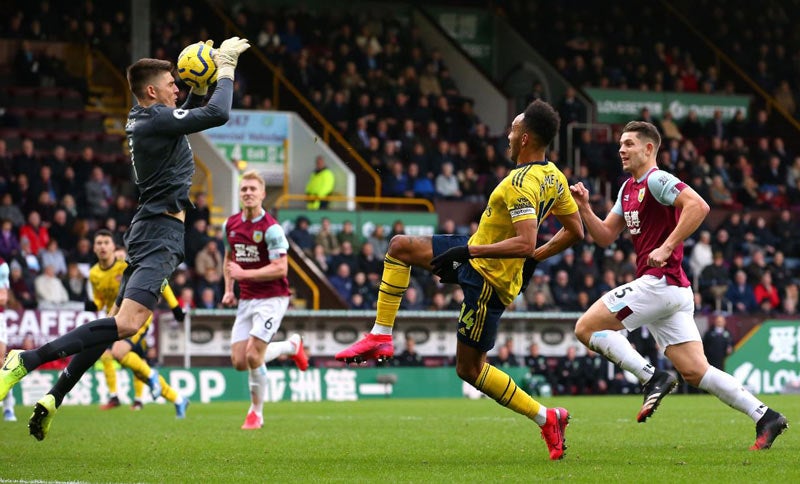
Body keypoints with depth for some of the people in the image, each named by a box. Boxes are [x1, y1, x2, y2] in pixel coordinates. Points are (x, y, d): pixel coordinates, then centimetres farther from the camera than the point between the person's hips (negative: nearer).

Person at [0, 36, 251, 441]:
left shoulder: (142, 119, 14)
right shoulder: (156, 119, -14)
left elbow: (192, 112, 32)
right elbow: (217, 114, -20)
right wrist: (225, 69, -7)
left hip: (150, 229, 10)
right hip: (160, 230, -10)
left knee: (120, 322, 15)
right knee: (127, 323, -22)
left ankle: (54, 399, 12)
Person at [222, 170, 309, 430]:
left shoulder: (271, 228, -15)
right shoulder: (231, 224, 6)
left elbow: (280, 268, -19)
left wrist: (245, 273, -23)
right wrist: (228, 289, 12)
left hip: (271, 298, -7)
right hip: (246, 300, 7)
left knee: (253, 356, -17)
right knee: (239, 362, -1)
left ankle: (256, 412, 5)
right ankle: (292, 345, 25)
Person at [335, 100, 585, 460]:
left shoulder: (520, 184, -27)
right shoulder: (554, 177, 2)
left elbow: (525, 244, -36)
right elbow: (574, 232, 10)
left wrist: (468, 250, -31)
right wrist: (534, 259, 15)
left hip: (488, 280, -10)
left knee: (469, 368, -2)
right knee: (400, 246, 9)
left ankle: (546, 418, 6)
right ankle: (381, 336, 8)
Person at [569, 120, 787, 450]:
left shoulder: (656, 181, -9)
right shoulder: (628, 188, 21)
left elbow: (698, 206, -23)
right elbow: (605, 237, 22)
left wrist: (667, 247, -23)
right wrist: (585, 208, 6)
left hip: (659, 281, -10)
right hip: (673, 290, 10)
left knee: (586, 327, -8)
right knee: (696, 372, 4)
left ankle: (652, 379, -12)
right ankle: (765, 417, 0)